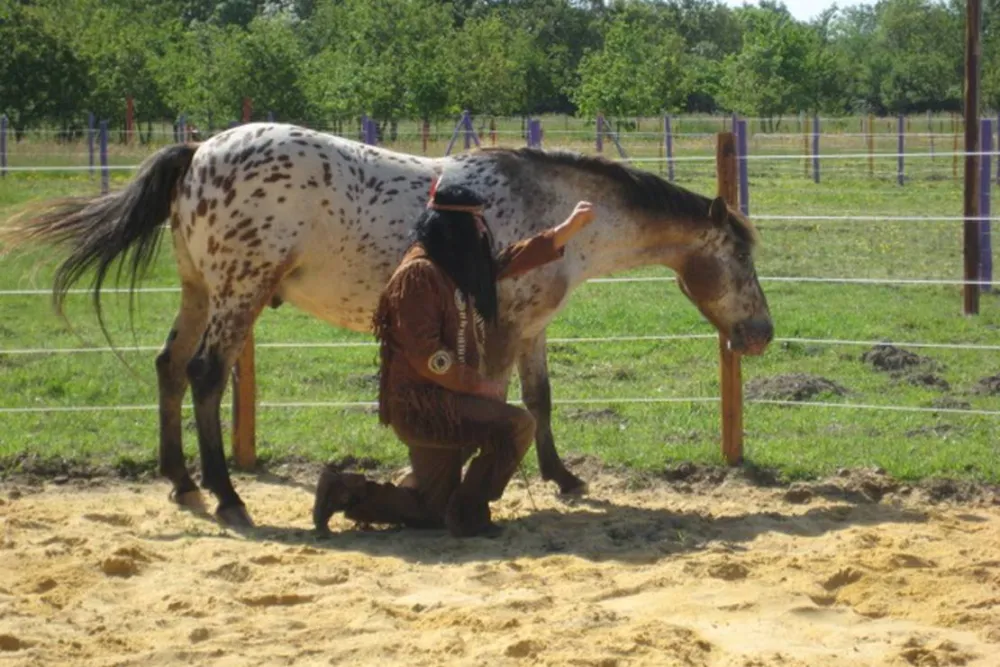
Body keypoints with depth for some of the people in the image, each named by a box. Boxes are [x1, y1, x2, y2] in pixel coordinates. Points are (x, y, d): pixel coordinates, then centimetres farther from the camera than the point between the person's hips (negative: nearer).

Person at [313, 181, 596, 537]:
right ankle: (467, 513, -10)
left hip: (447, 400, 10)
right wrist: (482, 385, -18)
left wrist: (571, 226, 16)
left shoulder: (464, 265, 9)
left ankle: (345, 491, 20)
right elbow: (426, 355, -22)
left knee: (431, 511, 13)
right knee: (517, 425, -22)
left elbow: (517, 258, 22)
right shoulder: (419, 274, -18)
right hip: (422, 404, -10)